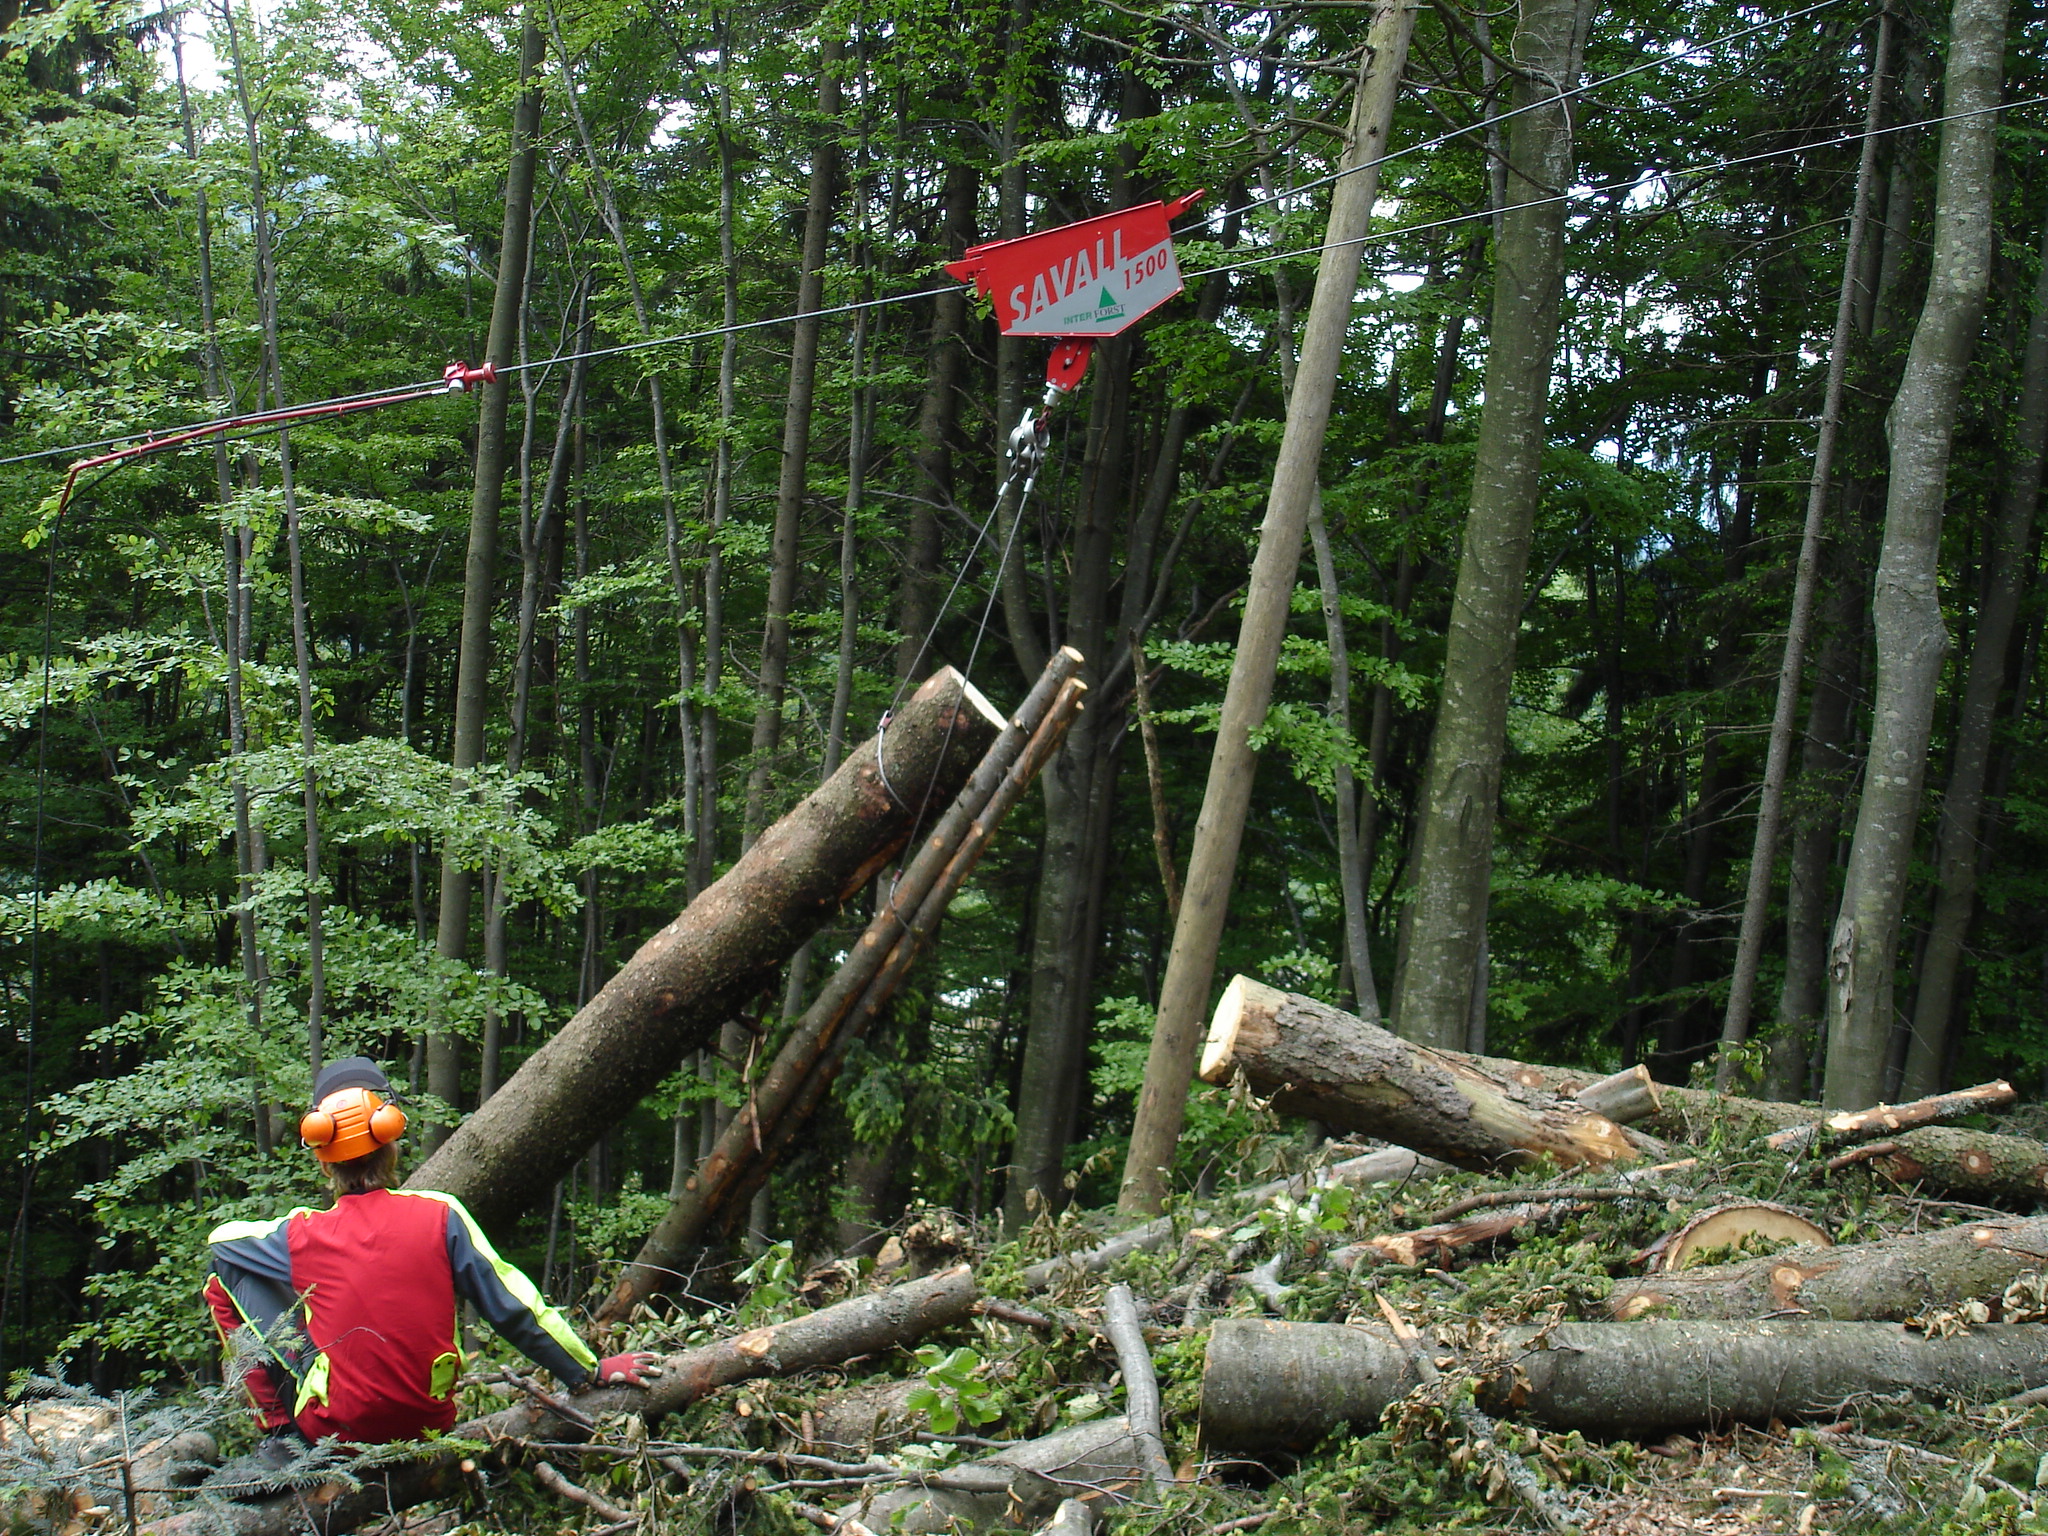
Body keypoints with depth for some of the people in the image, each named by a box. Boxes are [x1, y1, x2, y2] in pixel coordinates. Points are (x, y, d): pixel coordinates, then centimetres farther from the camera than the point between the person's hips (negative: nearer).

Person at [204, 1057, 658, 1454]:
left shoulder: (300, 1236, -9)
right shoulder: (441, 1216, -11)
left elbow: (221, 1237, 11)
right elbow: (512, 1305, -7)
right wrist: (591, 1371, 2)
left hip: (335, 1431, -2)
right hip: (427, 1426, 2)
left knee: (227, 1280, 7)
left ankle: (280, 1430, 0)